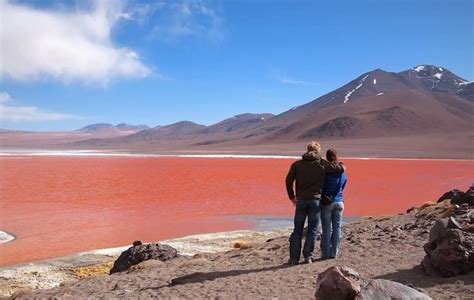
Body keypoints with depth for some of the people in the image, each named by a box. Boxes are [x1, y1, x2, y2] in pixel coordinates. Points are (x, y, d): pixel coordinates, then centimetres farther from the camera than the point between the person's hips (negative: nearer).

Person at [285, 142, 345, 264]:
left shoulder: (297, 164, 4)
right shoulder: (322, 164, 0)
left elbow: (288, 180, 0)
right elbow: (340, 168, 1)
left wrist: (292, 197, 10)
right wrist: (341, 164, 26)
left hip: (301, 200, 2)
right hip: (315, 200, -1)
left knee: (297, 230, 8)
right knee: (312, 230, 9)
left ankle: (294, 258, 8)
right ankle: (308, 256, 7)